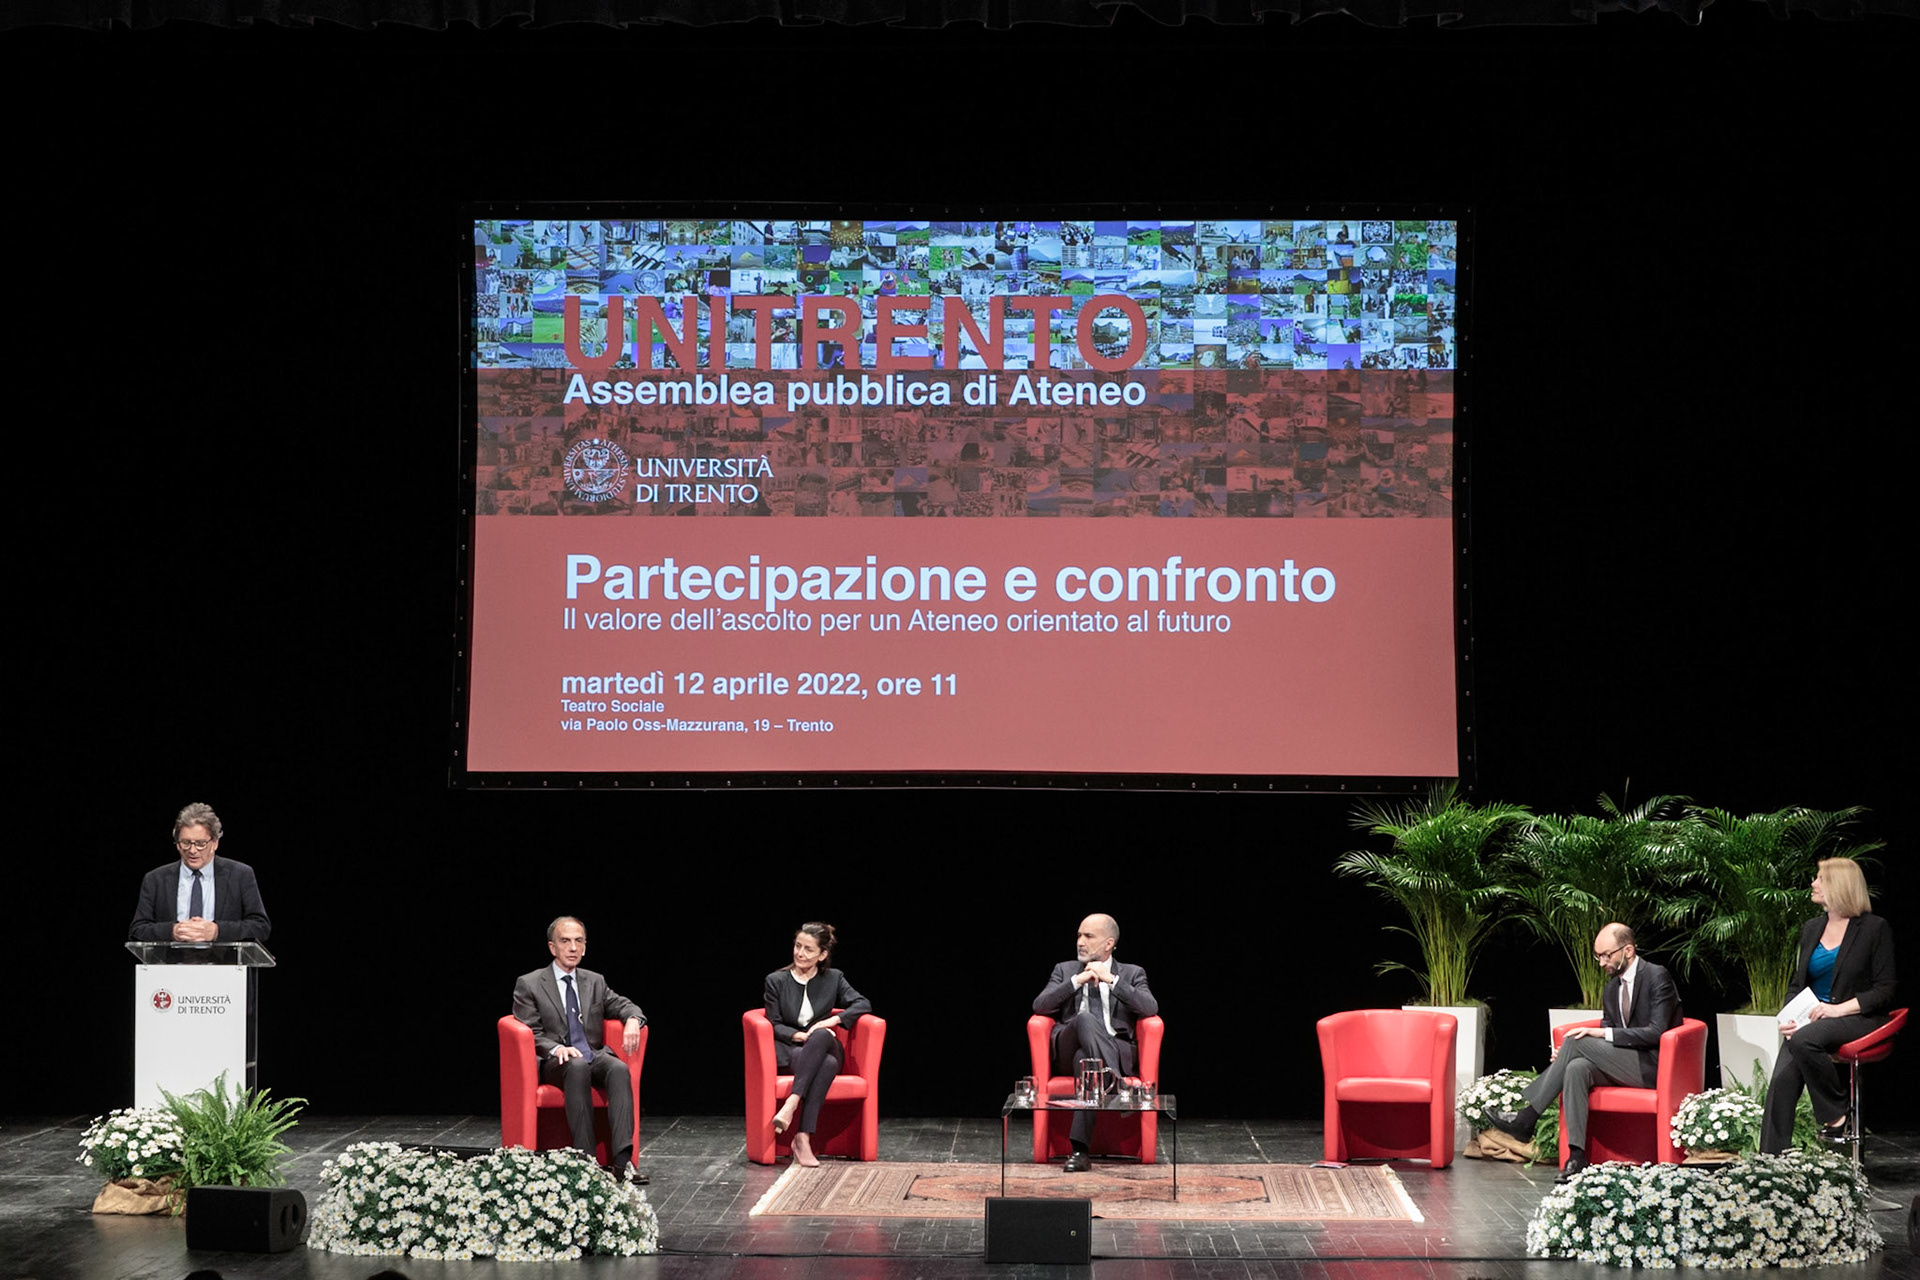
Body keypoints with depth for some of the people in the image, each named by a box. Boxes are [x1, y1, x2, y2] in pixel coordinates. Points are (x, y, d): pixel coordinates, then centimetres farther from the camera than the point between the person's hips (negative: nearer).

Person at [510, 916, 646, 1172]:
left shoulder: (595, 982, 19)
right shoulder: (528, 984, 5)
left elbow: (623, 1005, 16)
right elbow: (531, 1034, -1)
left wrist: (633, 1020, -10)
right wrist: (557, 1049, -22)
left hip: (594, 1056, 4)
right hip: (554, 1063, -4)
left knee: (619, 1069, -32)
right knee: (578, 1066, -39)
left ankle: (622, 1160, -44)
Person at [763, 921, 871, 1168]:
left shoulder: (833, 979, 11)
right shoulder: (776, 981, 7)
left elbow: (863, 1004, 1)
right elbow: (774, 1025, 3)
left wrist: (833, 1020, -14)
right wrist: (800, 1036, -15)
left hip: (824, 1047, 2)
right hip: (788, 1051, -2)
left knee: (820, 1035, -39)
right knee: (827, 1064, -38)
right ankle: (803, 1141, -49)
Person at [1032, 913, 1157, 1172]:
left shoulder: (1132, 974, 18)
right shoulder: (1065, 970, 22)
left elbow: (1150, 1008, -4)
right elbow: (1040, 1006, 4)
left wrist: (1111, 980, -10)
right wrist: (1077, 981, -8)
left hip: (1116, 1050, -1)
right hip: (1068, 1050, 1)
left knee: (1085, 1059, -40)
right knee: (1085, 1019, -37)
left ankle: (1080, 1149, -49)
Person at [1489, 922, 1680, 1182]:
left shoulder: (1658, 978, -8)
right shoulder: (1612, 987, 17)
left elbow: (1656, 1033, -17)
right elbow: (1607, 1034, 17)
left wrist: (1601, 1033, -21)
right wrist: (1569, 1052, -4)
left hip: (1653, 1068, -7)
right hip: (1624, 1064, 7)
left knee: (1577, 1041, -22)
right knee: (1576, 1068, -25)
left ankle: (1527, 1118, -19)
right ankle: (1577, 1156, -31)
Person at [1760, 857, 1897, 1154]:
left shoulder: (1874, 928, -1)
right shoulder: (1811, 929, 17)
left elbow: (1885, 990, -5)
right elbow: (1797, 984, 20)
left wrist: (1839, 1009, -16)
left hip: (1858, 1018, -5)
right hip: (1813, 1017, 5)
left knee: (1804, 1041, -36)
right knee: (1782, 1079, -23)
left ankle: (1837, 1115, -17)